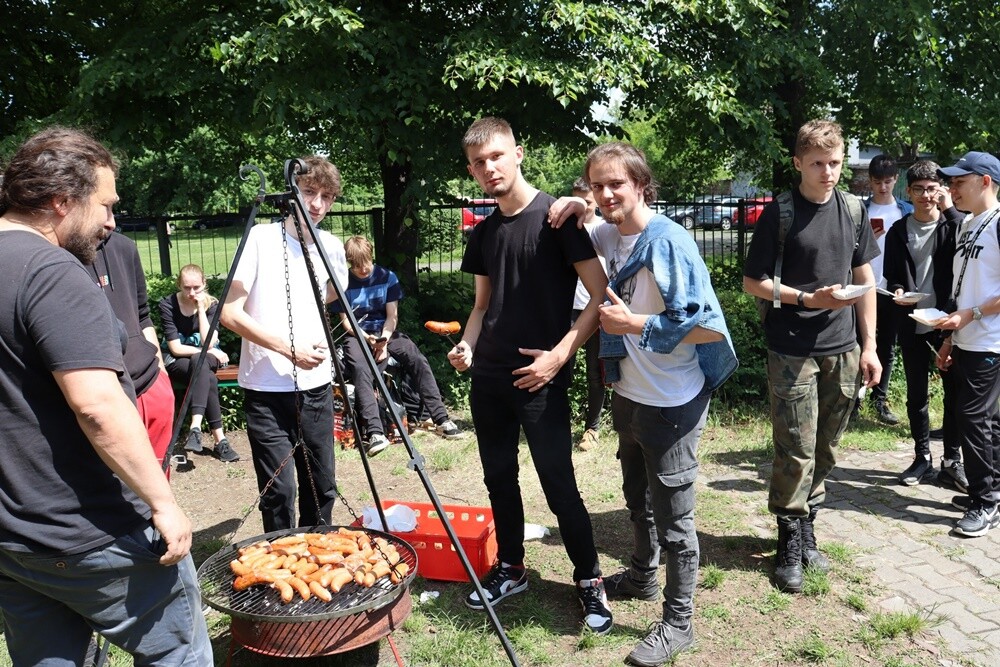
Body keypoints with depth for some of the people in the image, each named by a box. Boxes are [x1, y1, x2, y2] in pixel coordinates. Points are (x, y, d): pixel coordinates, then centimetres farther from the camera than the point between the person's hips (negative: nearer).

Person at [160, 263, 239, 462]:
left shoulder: (211, 304, -8)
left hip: (207, 359, 1)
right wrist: (210, 352, -16)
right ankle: (220, 440, -36)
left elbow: (209, 343, -20)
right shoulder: (168, 304, -13)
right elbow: (175, 348, -14)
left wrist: (201, 308, -23)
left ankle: (196, 427, -46)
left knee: (199, 361, -38)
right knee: (209, 379, -34)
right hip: (177, 361, -1)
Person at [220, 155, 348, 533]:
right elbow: (230, 313, -12)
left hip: (315, 386, 5)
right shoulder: (260, 239, -8)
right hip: (267, 389, -4)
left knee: (322, 487, 11)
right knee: (279, 493, -3)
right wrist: (289, 349, -16)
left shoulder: (331, 247, 5)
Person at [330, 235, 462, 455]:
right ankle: (375, 432, -44)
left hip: (387, 332, 2)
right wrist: (368, 338, -20)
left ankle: (441, 419, -24)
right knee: (361, 370, -35)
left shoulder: (387, 277, 1)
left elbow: (392, 316, -1)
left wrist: (384, 341, -17)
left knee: (418, 360, -24)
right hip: (357, 336, -2)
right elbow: (345, 321, -3)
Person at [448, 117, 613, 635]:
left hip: (540, 378, -6)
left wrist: (560, 354, -18)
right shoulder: (483, 233, 11)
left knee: (558, 485, -3)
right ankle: (510, 569, 31)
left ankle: (590, 581, 16)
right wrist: (467, 344, 0)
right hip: (488, 377, 6)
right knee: (498, 478, 14)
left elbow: (601, 294, -11)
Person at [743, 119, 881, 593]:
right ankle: (790, 544, 15)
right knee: (796, 453, -1)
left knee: (825, 452, 12)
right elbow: (752, 282, -5)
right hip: (792, 353, -4)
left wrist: (869, 346, 7)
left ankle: (806, 529, 29)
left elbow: (864, 279, 11)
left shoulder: (853, 209, 7)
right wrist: (809, 298, -17)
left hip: (842, 351, 5)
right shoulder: (779, 214, -7)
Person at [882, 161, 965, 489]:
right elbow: (891, 276, 8)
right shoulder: (898, 231, 4)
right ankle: (922, 458, 23)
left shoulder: (951, 224, 0)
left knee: (955, 394, 5)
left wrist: (950, 209, -19)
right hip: (912, 325, 2)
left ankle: (952, 460, 17)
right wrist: (897, 291, -14)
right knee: (916, 394, 10)